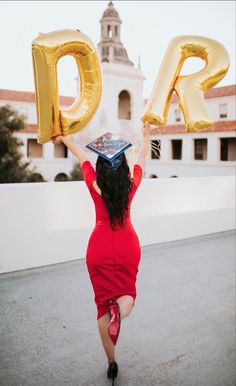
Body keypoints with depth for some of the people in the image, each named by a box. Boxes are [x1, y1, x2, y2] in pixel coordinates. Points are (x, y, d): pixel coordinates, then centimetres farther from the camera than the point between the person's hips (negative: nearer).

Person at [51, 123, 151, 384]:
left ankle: (112, 363, 13)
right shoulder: (131, 183, -10)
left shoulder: (94, 184, -12)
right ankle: (121, 308, -21)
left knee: (103, 302, 11)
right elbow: (142, 157, 7)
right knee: (127, 292, 18)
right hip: (128, 246, 1)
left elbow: (81, 155, 4)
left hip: (100, 248, 0)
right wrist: (146, 136, 23)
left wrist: (63, 139, 17)